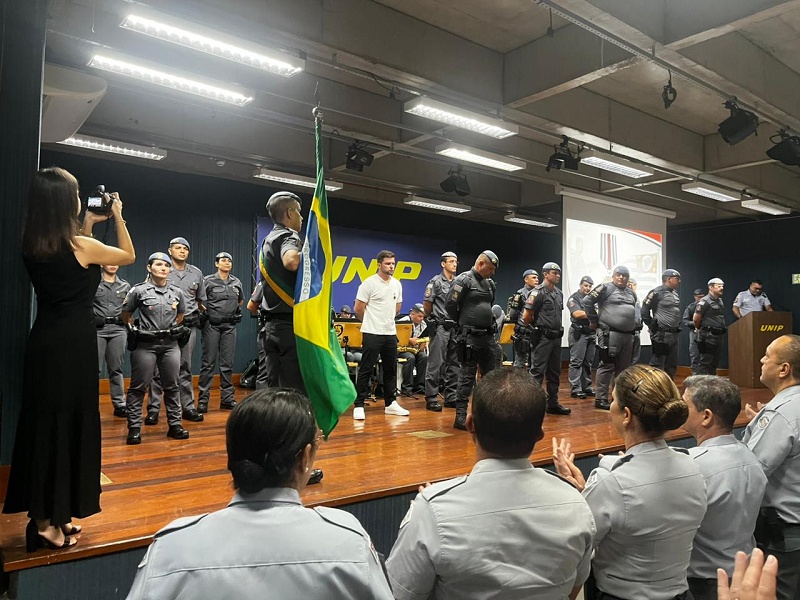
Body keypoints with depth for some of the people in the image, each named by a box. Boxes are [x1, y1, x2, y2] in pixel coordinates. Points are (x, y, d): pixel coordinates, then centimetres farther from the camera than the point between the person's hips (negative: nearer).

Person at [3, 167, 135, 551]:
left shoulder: (32, 247, 3)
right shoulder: (80, 245, -14)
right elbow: (129, 256, 3)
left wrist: (88, 227, 22)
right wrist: (118, 216, 10)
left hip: (43, 342, 7)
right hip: (74, 345, -6)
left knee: (42, 424, 13)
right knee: (69, 425, 4)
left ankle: (44, 516, 23)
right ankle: (51, 521, 14)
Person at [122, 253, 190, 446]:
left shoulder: (177, 292, 7)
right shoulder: (139, 290, -3)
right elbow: (126, 314, 7)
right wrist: (135, 330, 4)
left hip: (171, 344, 4)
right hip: (145, 344, -3)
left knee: (172, 386, 8)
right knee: (138, 386, 0)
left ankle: (175, 425, 16)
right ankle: (134, 428, 7)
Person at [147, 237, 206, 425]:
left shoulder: (196, 273, 11)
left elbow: (201, 300, 20)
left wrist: (201, 315, 14)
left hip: (189, 326, 3)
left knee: (185, 368, 11)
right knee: (159, 368, -1)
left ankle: (188, 407, 16)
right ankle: (153, 409, 6)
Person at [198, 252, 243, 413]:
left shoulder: (236, 282, 10)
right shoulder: (208, 281, -2)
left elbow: (241, 301, 24)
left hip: (230, 326, 4)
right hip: (212, 325, -4)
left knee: (227, 363, 7)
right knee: (209, 362, -3)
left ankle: (227, 398, 14)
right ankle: (203, 399, 2)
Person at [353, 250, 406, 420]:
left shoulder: (397, 284, 9)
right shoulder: (369, 283, -10)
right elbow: (358, 309, -7)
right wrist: (370, 322, 6)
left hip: (390, 333, 6)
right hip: (372, 333, -6)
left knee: (391, 370, 12)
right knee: (366, 370, -2)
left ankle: (391, 403, 22)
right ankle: (359, 405, 4)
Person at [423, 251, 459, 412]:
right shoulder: (436, 282, -5)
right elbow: (426, 304, -5)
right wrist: (433, 318, 5)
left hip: (456, 327, 6)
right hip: (440, 327, -6)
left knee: (454, 363, 9)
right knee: (436, 364, -5)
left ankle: (451, 397, 17)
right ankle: (431, 399, 0)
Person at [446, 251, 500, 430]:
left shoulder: (489, 284, 14)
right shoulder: (463, 280, -10)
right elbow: (450, 305, -12)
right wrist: (464, 323, 1)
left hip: (487, 336, 8)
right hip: (470, 337, -8)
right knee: (467, 376, -4)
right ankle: (460, 417, 3)